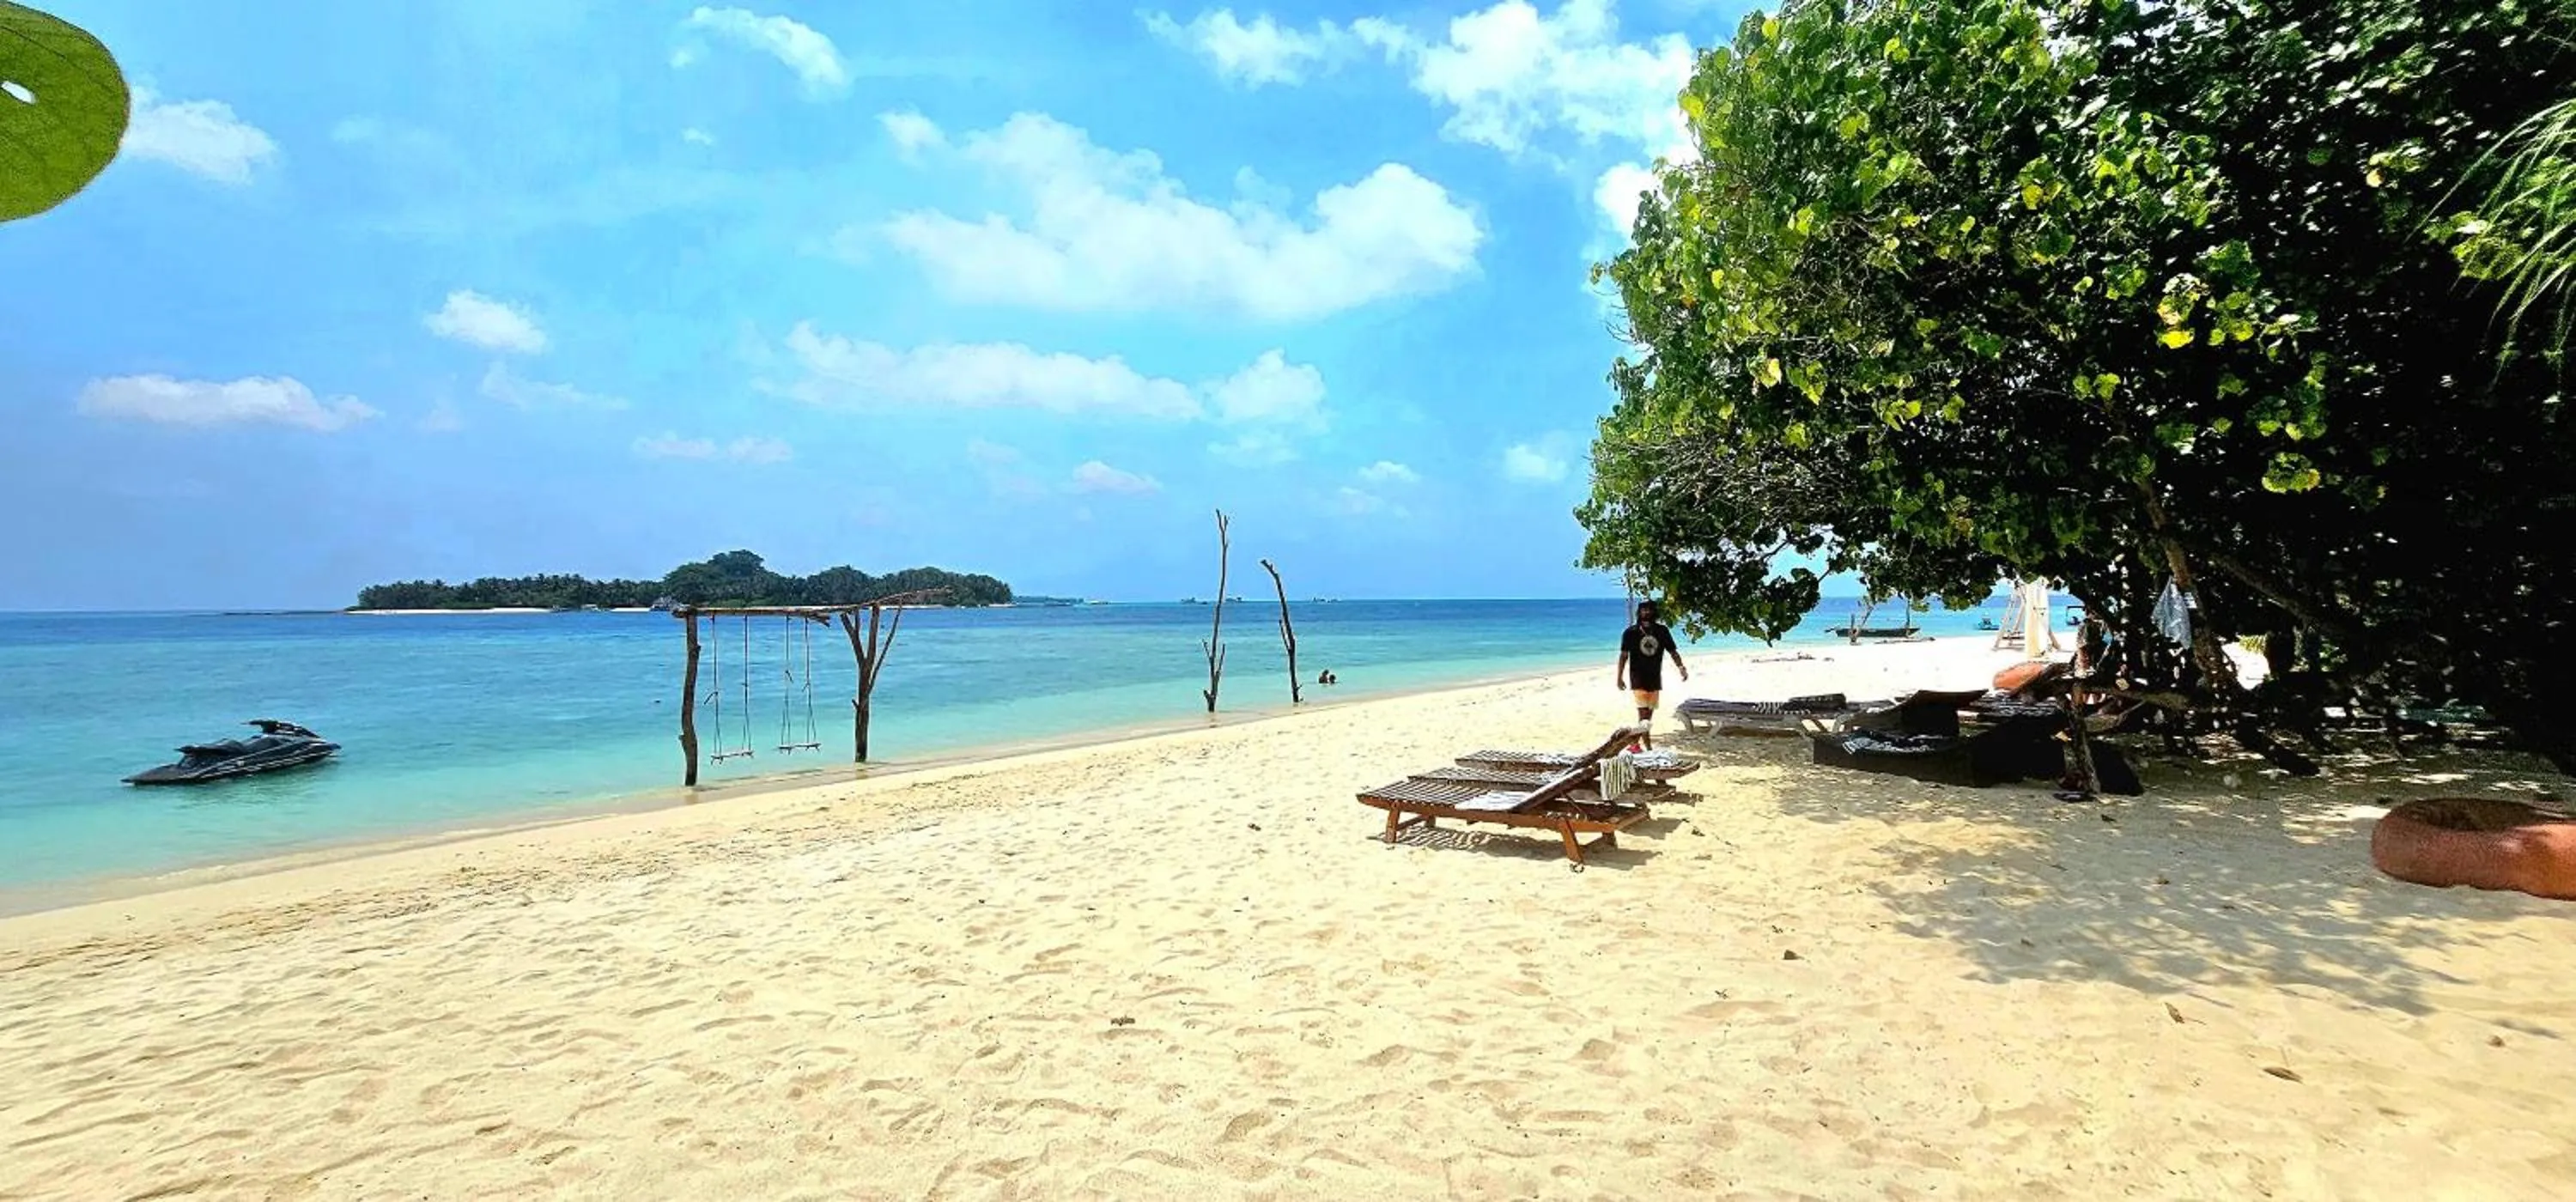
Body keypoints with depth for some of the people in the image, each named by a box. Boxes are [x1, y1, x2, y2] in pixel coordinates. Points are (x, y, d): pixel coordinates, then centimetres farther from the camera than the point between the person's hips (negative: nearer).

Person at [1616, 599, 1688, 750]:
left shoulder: (1662, 631, 4)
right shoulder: (1631, 632, -3)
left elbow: (1673, 651, 4)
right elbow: (1624, 656, -1)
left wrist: (1681, 667, -12)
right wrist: (1620, 677, -5)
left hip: (1655, 677, 4)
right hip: (1638, 677, -4)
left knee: (1649, 712, 8)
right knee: (1643, 711, -13)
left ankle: (1639, 741, 20)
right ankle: (1648, 745, -15)